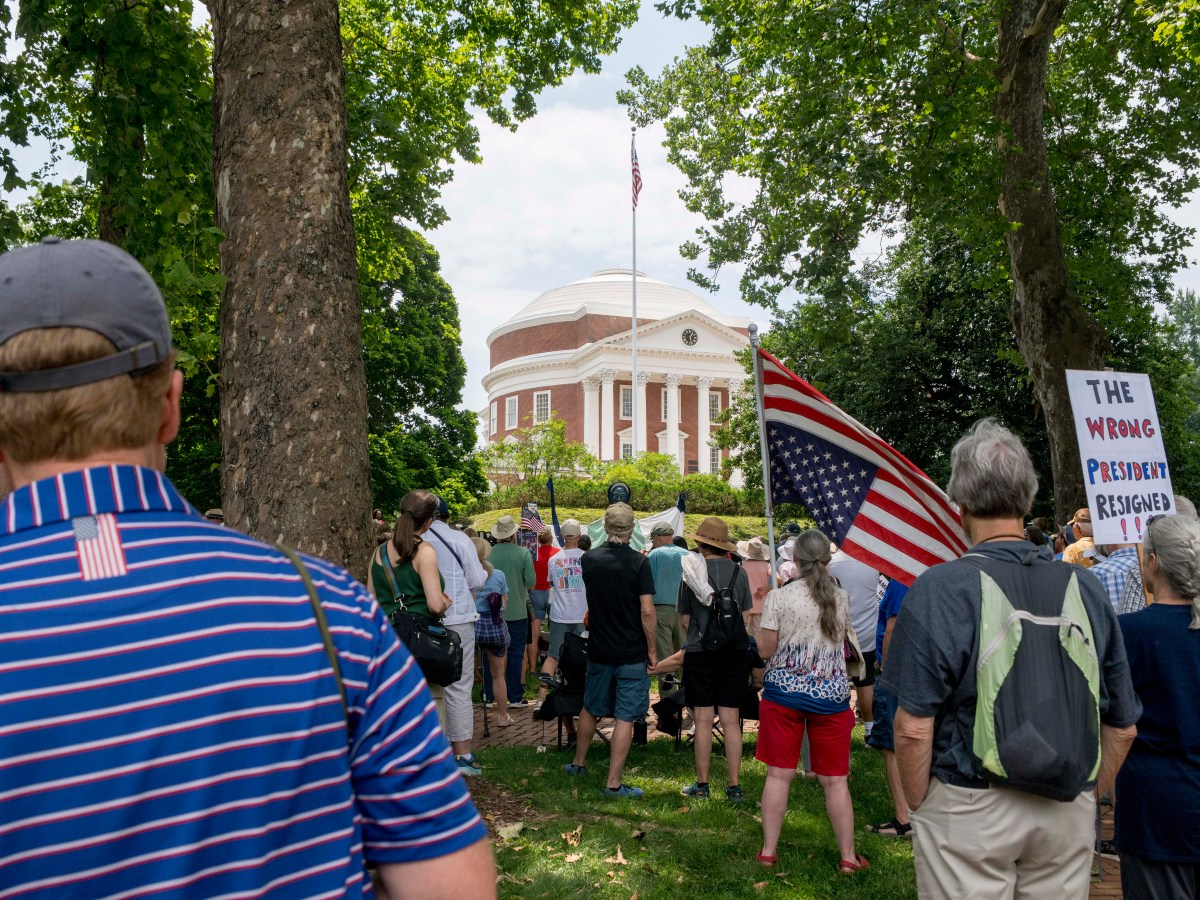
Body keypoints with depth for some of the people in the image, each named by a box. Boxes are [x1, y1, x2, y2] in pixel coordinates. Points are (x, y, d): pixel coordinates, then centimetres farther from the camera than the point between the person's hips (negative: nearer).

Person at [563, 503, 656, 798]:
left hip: (599, 651, 4)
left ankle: (579, 763, 37)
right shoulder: (639, 562, -14)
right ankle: (614, 783, 5)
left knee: (591, 709, 21)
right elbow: (647, 611, -17)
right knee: (624, 718, 2)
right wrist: (651, 650, -6)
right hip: (632, 654, -4)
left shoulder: (588, 559, -1)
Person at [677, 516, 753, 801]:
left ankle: (702, 784, 12)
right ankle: (734, 786, 10)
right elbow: (745, 615, 6)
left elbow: (685, 618, 1)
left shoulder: (692, 571, -6)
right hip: (735, 650, 2)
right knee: (731, 721, 6)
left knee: (703, 720, 5)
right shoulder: (738, 571, 0)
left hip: (700, 652, -2)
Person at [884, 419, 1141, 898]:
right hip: (1068, 814, 4)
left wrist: (920, 807, -1)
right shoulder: (1085, 588, -2)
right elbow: (1122, 727, 5)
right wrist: (1087, 797, 17)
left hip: (969, 810, -3)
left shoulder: (939, 589, -15)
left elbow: (914, 728, -16)